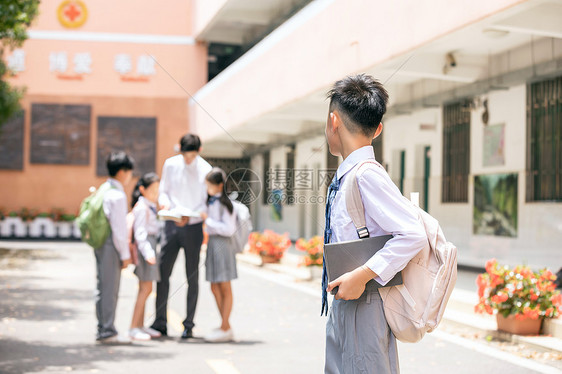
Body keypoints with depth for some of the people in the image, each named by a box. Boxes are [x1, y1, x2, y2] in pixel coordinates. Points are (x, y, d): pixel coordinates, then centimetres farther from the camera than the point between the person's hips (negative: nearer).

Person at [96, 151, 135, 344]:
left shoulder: (103, 190, 12)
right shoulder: (118, 195, -16)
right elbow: (118, 227, -17)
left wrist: (124, 242, 19)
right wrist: (125, 254, -11)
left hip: (100, 244, 9)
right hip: (111, 247, -9)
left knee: (103, 288, 13)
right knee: (110, 290, -3)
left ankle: (103, 329, 20)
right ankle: (107, 331, 2)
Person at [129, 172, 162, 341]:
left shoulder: (150, 206, 16)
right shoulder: (141, 207, -14)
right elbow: (140, 232, -20)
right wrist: (147, 252, -28)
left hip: (149, 246, 10)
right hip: (144, 246, -10)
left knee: (144, 288, 12)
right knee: (146, 288, -11)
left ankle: (141, 326, 18)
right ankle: (134, 328, -10)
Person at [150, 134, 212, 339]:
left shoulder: (205, 170, -7)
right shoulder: (170, 165, 2)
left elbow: (207, 203, -5)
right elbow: (163, 190, 11)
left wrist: (190, 216, -20)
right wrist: (164, 202, -11)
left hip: (193, 227, -2)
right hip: (171, 224, 3)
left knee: (192, 276, 3)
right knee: (162, 271, -1)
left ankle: (188, 325, 10)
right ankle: (160, 322, 7)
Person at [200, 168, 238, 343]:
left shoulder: (225, 203, -12)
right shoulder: (211, 201, 13)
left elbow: (229, 229, -17)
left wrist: (208, 220, -16)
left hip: (222, 244, -9)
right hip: (212, 243, 9)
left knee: (225, 288, -2)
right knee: (215, 288, 9)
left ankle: (225, 328, 4)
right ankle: (226, 327, 16)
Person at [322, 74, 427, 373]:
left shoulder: (368, 175, -17)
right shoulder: (344, 177, 11)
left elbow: (412, 235, -23)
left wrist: (362, 276, -24)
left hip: (364, 306, -9)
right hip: (341, 305, 9)